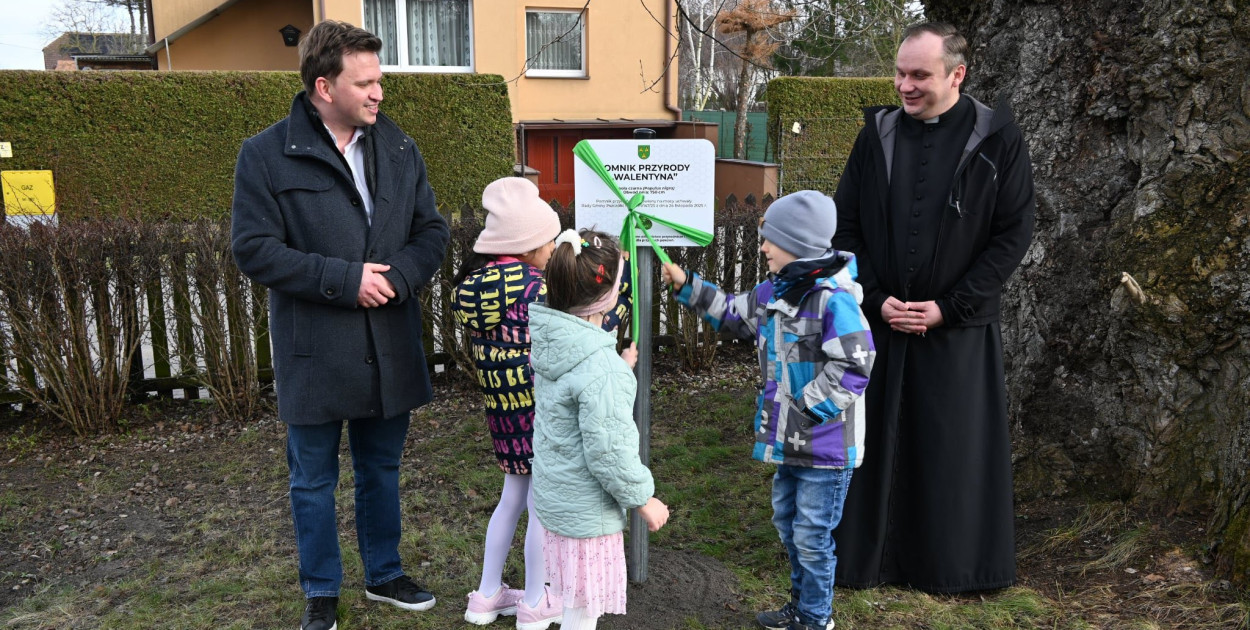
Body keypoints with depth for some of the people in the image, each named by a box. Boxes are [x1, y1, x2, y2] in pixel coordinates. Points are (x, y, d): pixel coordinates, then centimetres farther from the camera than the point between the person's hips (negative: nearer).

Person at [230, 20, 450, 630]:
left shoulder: (400, 149, 4)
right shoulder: (266, 155, -8)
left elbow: (432, 230, 6)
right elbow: (253, 248, -13)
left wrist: (398, 275, -14)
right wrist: (343, 279, -20)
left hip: (390, 348, 4)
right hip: (314, 353, -3)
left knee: (381, 470, 19)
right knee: (314, 481, 13)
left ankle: (384, 574, 39)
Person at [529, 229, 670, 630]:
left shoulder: (550, 340, -2)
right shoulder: (601, 366, -29)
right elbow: (608, 452, -25)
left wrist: (621, 371, 17)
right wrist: (643, 500, -11)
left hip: (554, 497, 8)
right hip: (587, 510, -8)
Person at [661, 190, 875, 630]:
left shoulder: (833, 298, -22)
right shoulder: (773, 292, 6)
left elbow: (853, 367, -26)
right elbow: (734, 315, 21)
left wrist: (805, 408, -21)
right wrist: (688, 287, 15)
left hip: (825, 445, -9)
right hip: (789, 440, 9)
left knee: (812, 536, 4)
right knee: (786, 521, 23)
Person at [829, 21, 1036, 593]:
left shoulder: (997, 140, -3)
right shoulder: (877, 134, 4)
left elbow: (1013, 234, -4)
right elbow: (845, 225, 4)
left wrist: (949, 307, -10)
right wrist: (876, 299, -7)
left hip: (958, 327, -2)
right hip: (879, 321, 2)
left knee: (954, 446, 7)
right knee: (875, 439, 8)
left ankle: (952, 564, 25)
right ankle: (868, 555, 25)